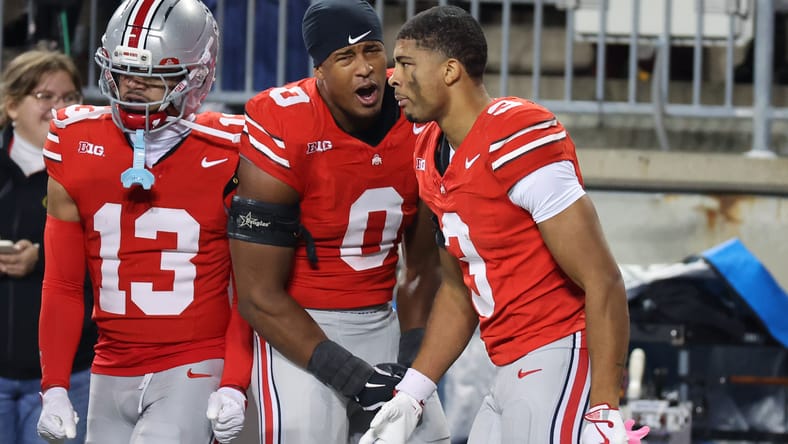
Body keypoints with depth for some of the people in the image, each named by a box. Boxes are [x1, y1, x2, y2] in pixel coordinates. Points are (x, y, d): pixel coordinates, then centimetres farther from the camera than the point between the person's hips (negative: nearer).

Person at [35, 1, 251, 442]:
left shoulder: (226, 158, -7)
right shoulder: (79, 150, 2)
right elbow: (62, 286, 8)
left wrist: (235, 385, -13)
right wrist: (54, 387, 1)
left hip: (196, 372, -4)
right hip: (112, 374, 5)